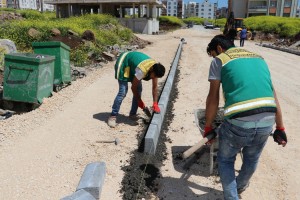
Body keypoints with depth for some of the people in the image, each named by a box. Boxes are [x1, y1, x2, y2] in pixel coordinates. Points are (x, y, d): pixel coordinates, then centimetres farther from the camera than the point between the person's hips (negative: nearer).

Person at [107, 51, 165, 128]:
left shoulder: (155, 68, -17)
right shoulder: (142, 70, -39)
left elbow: (155, 87, -9)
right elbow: (133, 87, -25)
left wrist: (155, 104, -14)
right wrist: (139, 101, -13)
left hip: (132, 64, 8)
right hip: (123, 64, -8)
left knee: (139, 89, 0)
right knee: (123, 92, -16)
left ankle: (133, 114, 12)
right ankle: (113, 116, -7)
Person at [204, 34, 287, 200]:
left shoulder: (219, 60, 8)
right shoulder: (258, 58, 23)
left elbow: (213, 98, 5)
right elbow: (273, 95, 21)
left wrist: (208, 127, 14)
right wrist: (280, 128, 24)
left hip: (238, 121, -5)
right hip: (267, 121, 6)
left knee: (225, 160, 21)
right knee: (251, 159, 31)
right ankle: (240, 186, 56)